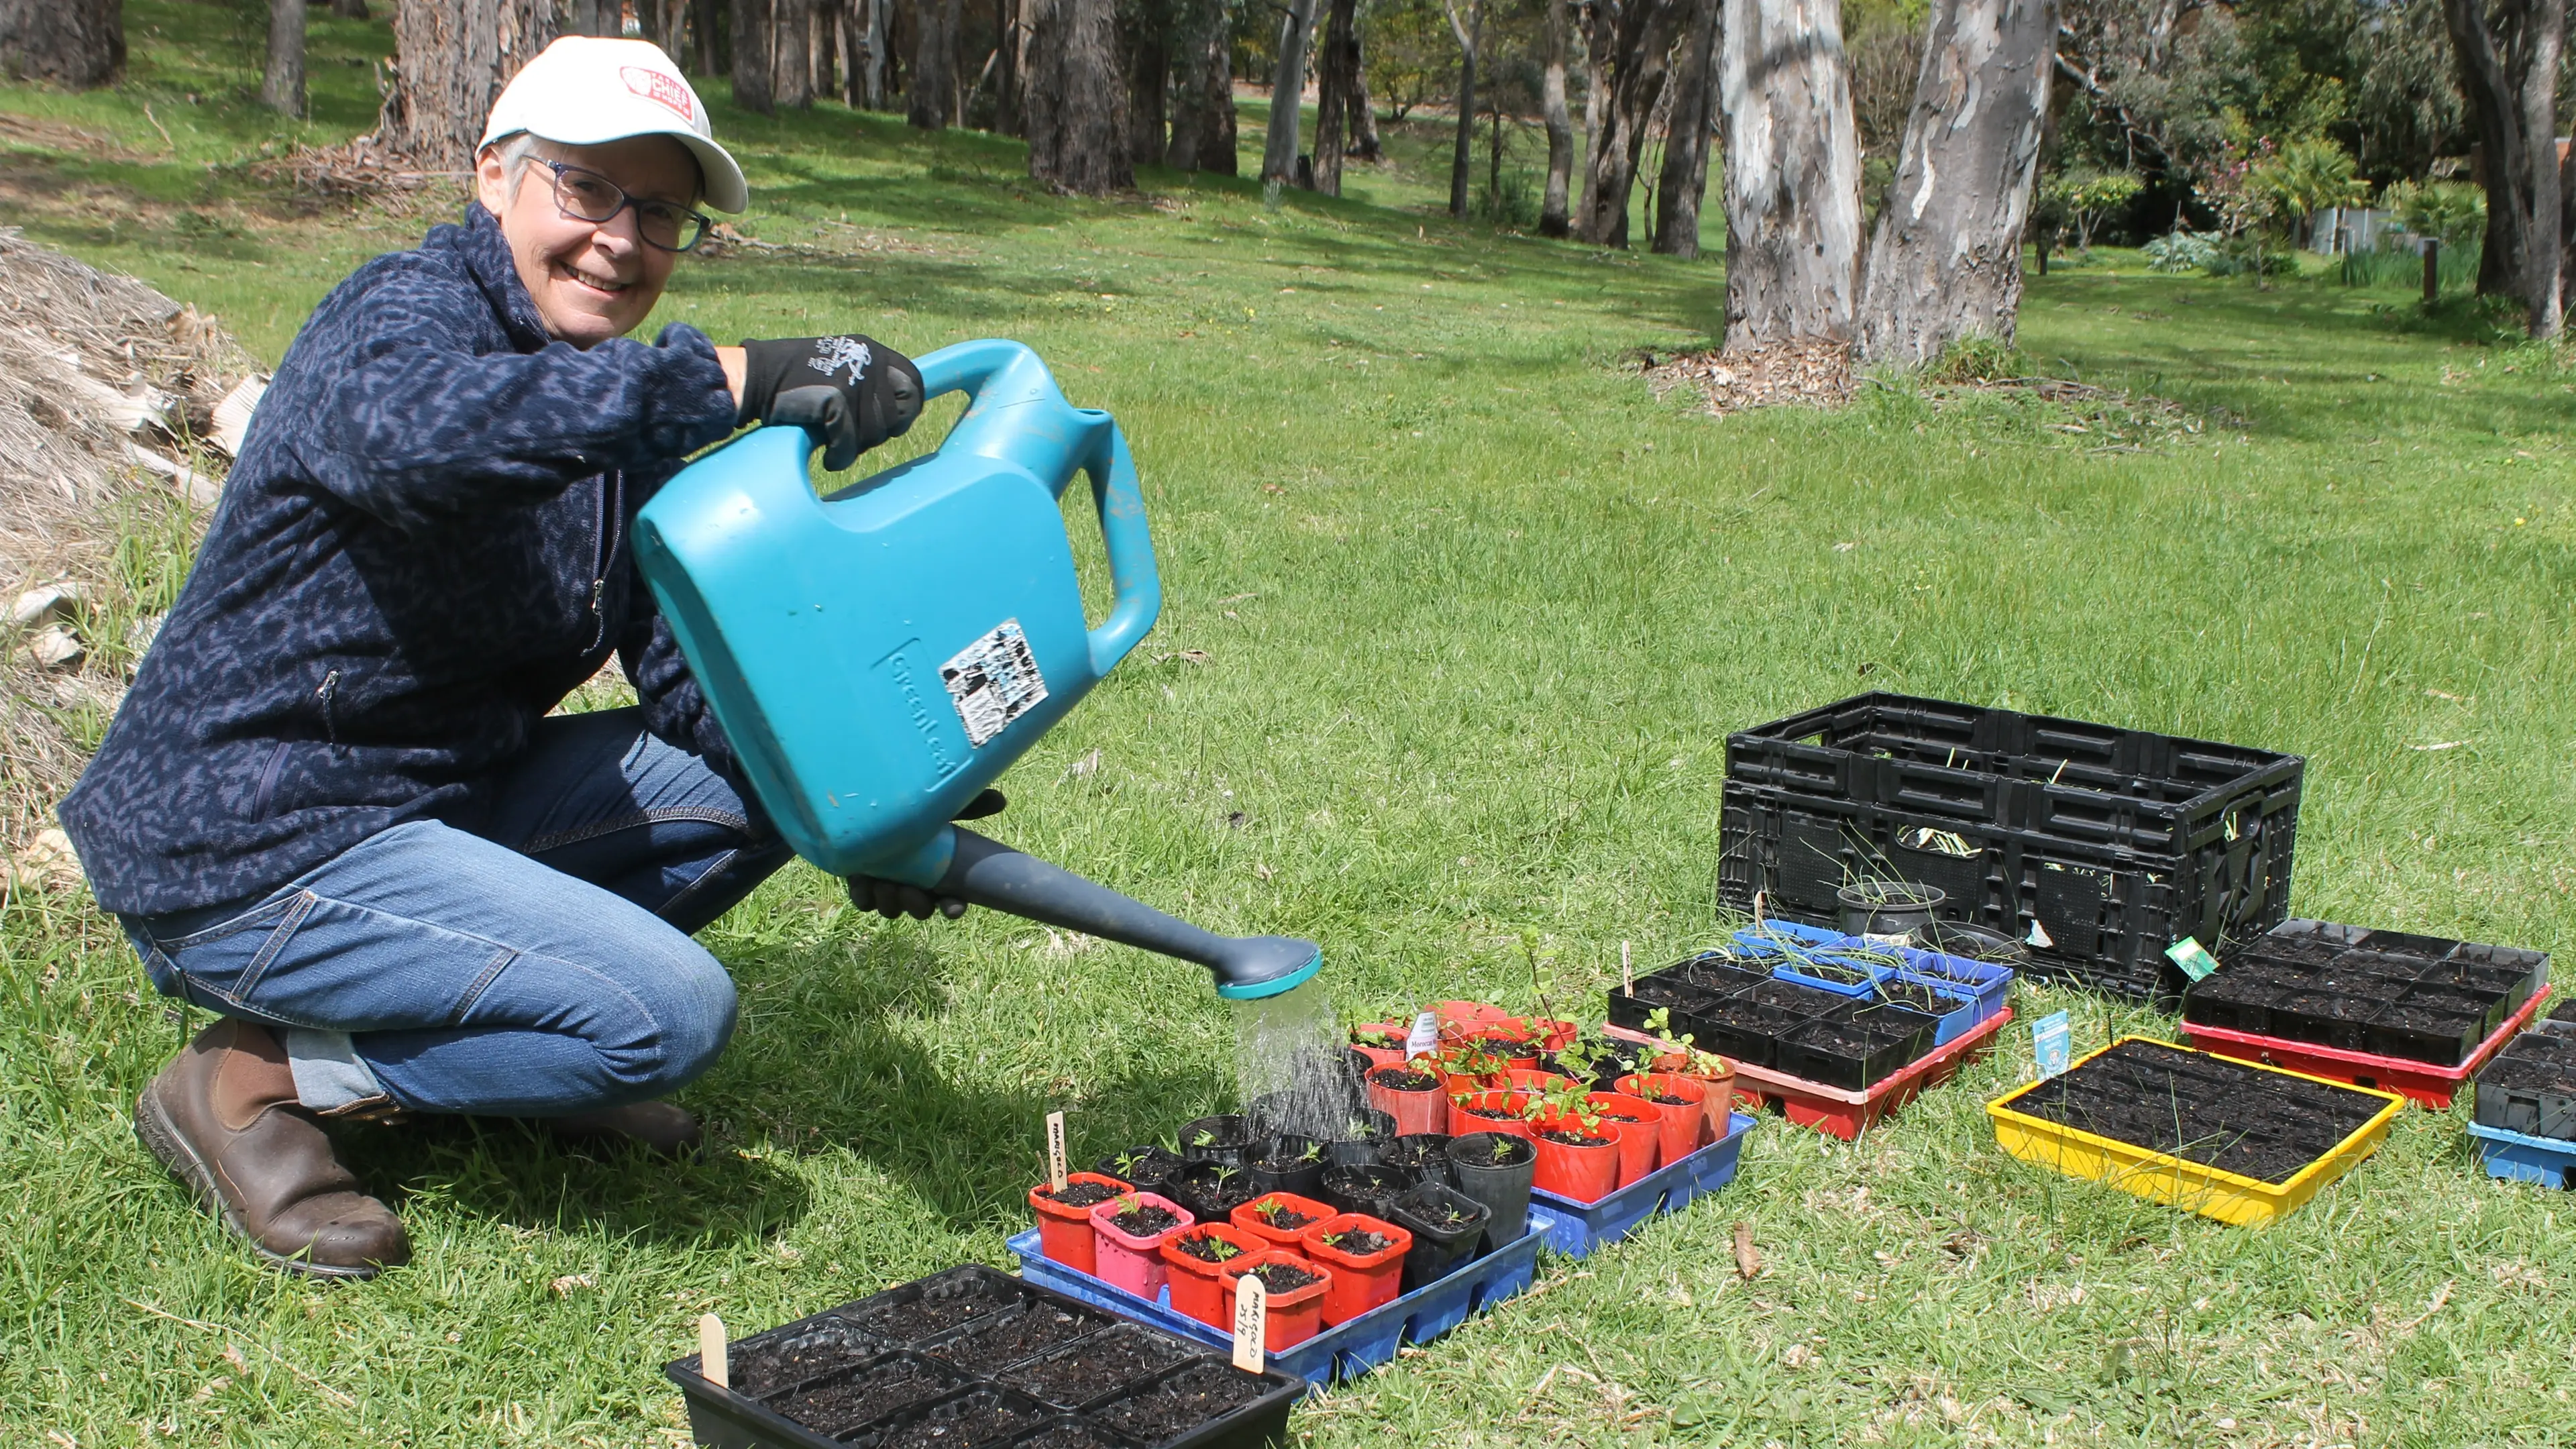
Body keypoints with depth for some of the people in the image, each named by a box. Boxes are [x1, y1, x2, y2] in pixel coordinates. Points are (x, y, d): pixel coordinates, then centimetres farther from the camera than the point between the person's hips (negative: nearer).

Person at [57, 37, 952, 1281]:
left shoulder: (611, 414, 10)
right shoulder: (404, 313, -16)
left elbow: (690, 664, 4)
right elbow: (410, 429, -43)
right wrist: (741, 380, -47)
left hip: (437, 798, 9)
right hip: (245, 851, -9)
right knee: (671, 1012, -21)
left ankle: (492, 1007, 6)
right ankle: (256, 1077, -6)